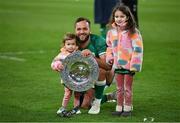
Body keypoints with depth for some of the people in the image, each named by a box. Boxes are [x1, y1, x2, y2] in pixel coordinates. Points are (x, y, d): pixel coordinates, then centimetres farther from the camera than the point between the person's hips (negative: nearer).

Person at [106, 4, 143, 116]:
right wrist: (110, 58, 4)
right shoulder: (111, 32, 5)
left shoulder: (133, 32, -12)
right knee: (119, 88, 13)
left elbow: (138, 49, -13)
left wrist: (134, 65, -16)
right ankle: (119, 107, 21)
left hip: (129, 65, -5)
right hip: (117, 65, 5)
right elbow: (109, 47, 19)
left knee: (127, 88, 6)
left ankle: (127, 108, 15)